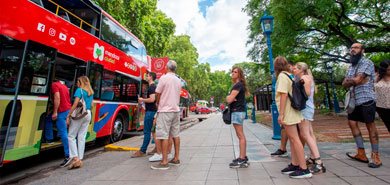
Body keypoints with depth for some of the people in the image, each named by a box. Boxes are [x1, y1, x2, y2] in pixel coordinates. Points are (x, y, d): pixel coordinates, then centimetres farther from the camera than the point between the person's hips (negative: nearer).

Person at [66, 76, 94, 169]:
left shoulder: (79, 90, -5)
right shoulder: (91, 92, 15)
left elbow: (75, 104, -14)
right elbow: (91, 106, 15)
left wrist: (68, 116, -11)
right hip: (88, 115, 6)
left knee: (71, 136, 3)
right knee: (82, 137, 10)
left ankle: (75, 158, -4)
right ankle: (80, 159, 14)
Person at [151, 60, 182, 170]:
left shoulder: (164, 78, -8)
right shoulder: (178, 80, 13)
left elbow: (157, 94, -5)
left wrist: (158, 104, 15)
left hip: (165, 110, -7)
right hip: (175, 110, 7)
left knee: (163, 136, -3)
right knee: (175, 135, 11)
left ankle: (164, 162, 2)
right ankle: (176, 159, 21)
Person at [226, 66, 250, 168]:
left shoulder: (238, 85, -12)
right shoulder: (237, 85, 20)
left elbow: (229, 100, -20)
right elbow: (229, 99, 17)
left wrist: (228, 98, 2)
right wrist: (229, 97, -5)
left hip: (238, 111, -10)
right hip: (237, 111, 10)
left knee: (241, 136, -6)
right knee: (241, 136, 14)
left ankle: (242, 160, 0)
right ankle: (243, 157, 24)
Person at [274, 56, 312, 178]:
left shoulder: (282, 75, -10)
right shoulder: (290, 75, 17)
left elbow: (283, 95, -18)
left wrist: (281, 113, -18)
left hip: (288, 112, -10)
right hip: (291, 112, 10)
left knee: (294, 139, -5)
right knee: (292, 138, 13)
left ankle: (304, 169, 2)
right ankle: (294, 165, 22)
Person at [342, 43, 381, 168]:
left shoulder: (367, 63, -6)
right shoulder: (351, 66, 17)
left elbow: (357, 80, -19)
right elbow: (344, 83, 9)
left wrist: (349, 81, 0)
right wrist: (354, 81, -8)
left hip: (366, 99, -7)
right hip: (355, 101, 7)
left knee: (370, 126, -2)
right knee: (352, 123, 7)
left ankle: (375, 156, 9)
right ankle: (361, 154, 18)